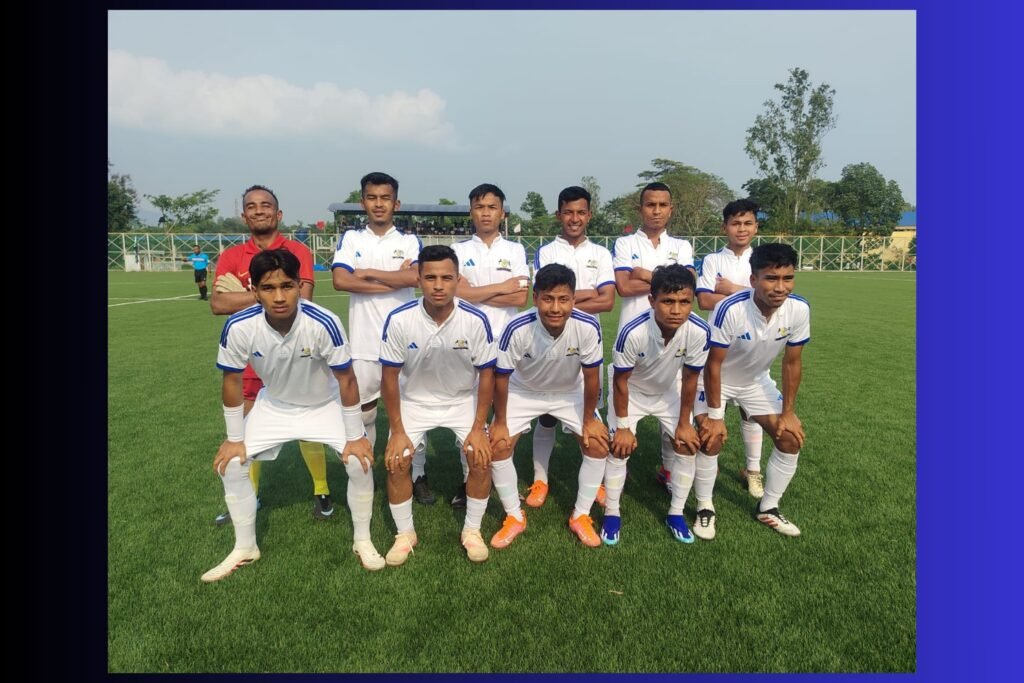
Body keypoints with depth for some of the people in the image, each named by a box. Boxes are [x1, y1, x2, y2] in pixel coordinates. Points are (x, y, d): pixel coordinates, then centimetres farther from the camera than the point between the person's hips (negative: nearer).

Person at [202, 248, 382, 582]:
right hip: (273, 405, 3)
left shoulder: (323, 323, -35)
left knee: (360, 463, -17)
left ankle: (362, 540, 10)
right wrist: (234, 439, -4)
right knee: (230, 465, -3)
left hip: (325, 404, -2)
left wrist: (355, 436, -17)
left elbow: (346, 380, -22)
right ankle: (245, 548, 21)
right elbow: (232, 382, -10)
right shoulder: (238, 327, -27)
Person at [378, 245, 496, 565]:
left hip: (463, 400, 0)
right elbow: (390, 376, -12)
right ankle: (405, 534, 13)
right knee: (396, 462, -13)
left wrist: (478, 428, -13)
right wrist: (397, 431, -11)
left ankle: (472, 531, 11)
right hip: (414, 400, 0)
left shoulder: (476, 319, -23)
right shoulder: (399, 319, -23)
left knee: (482, 459, -15)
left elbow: (486, 374, -11)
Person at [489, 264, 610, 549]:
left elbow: (591, 376, -17)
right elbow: (501, 378, -20)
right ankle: (515, 517, 11)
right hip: (523, 391, -1)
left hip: (570, 392, 1)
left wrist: (589, 420, -8)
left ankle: (581, 516, 12)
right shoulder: (518, 329, -36)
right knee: (498, 446, -12)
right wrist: (500, 423, -12)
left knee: (598, 444, -9)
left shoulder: (588, 327, -34)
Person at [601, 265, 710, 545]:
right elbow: (620, 381, -23)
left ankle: (676, 513, 17)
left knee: (688, 445, -2)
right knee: (620, 447, -9)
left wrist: (684, 423, -6)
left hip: (668, 392, 3)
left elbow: (690, 379, -15)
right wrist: (622, 427, -16)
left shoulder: (699, 331, -33)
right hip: (631, 391, -3)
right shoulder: (633, 332, -40)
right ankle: (612, 514, 12)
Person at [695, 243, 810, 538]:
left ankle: (768, 509, 20)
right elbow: (713, 364, -26)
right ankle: (705, 508, 3)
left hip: (757, 381, 5)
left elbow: (792, 363, -8)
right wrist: (714, 415, -22)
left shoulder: (799, 309, -22)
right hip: (717, 380, -5)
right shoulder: (730, 309, -36)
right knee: (711, 437, -20)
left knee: (791, 438, 0)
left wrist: (788, 412, -5)